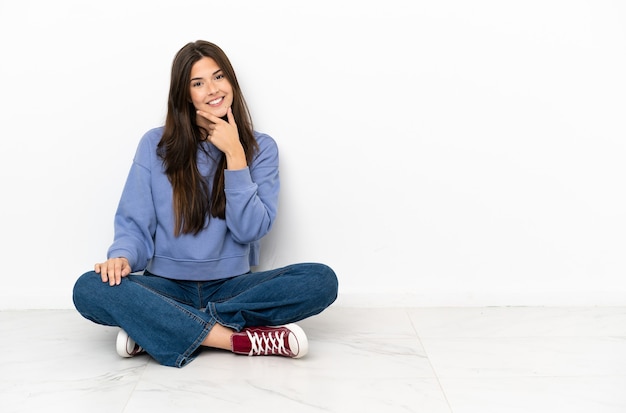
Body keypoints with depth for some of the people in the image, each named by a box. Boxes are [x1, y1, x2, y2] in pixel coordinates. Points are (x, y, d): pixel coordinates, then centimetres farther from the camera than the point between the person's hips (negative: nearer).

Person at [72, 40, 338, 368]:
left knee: (322, 280, -26)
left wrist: (234, 154, -14)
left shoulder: (260, 148, 2)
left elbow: (250, 230, -9)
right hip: (167, 287, 0)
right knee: (89, 289, -29)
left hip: (232, 287, 1)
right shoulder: (156, 144, 2)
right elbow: (133, 224, 1)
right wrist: (122, 256, -21)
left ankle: (153, 328, -25)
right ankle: (241, 339, -31)